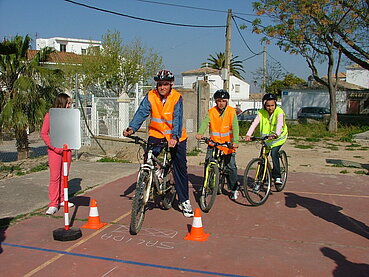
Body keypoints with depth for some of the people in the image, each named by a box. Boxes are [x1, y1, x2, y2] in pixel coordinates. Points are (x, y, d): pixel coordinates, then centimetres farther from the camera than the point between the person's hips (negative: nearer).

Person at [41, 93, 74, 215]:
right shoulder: (49, 115, -5)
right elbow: (44, 134, -6)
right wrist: (55, 147, -11)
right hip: (54, 151, -5)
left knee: (64, 176, 10)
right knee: (55, 177, -4)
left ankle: (61, 200, 21)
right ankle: (53, 204, 1)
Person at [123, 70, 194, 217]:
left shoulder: (177, 98, -15)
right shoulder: (151, 96, -10)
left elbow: (177, 119, -26)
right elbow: (141, 112, -20)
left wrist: (175, 137, -42)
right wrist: (131, 128, -37)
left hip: (176, 137, -1)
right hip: (156, 133, 2)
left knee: (180, 168, 1)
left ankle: (184, 201, 12)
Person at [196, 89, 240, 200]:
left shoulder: (231, 111, -4)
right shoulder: (211, 112, -1)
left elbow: (235, 127, -13)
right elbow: (205, 122, -16)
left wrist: (235, 141, -28)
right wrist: (200, 133, -36)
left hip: (228, 144, -1)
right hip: (213, 142, 1)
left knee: (231, 166, -1)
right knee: (208, 162, -7)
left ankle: (234, 189, 16)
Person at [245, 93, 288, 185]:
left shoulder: (279, 111, -19)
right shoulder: (261, 112, -10)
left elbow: (279, 124, -37)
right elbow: (254, 123, -22)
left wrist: (276, 134, -56)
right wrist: (248, 134, -37)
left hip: (279, 137, -4)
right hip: (266, 138, 4)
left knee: (274, 153, -25)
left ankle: (277, 177, -16)